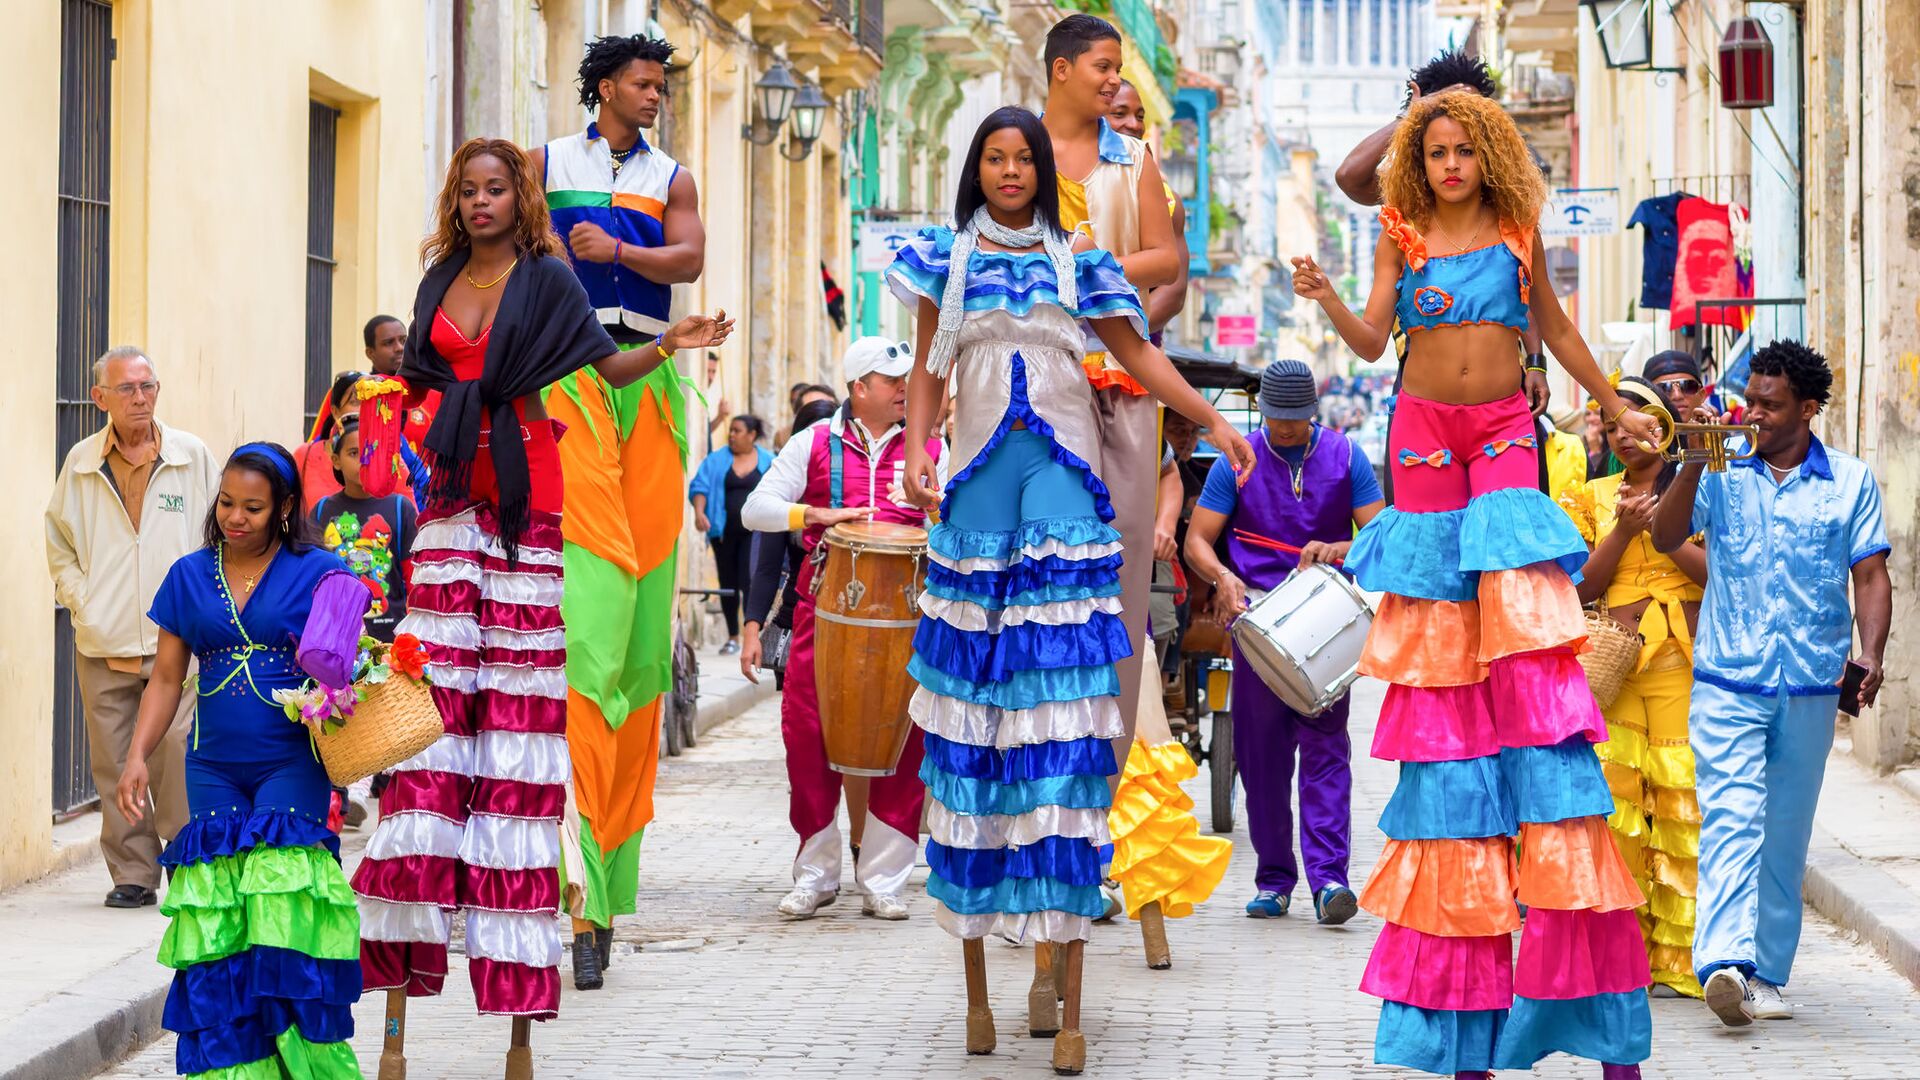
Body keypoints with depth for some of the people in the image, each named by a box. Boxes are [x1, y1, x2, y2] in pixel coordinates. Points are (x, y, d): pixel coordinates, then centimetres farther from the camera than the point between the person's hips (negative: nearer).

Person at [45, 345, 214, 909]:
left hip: (176, 640, -2)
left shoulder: (193, 457, 5)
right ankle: (132, 874, 10)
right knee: (114, 763, 2)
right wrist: (81, 602, 4)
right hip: (103, 643, 2)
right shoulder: (80, 464, 9)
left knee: (177, 753, -10)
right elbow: (59, 544, 17)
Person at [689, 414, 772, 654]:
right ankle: (732, 638, 21)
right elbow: (699, 487, 0)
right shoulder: (717, 460, 6)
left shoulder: (768, 461, 5)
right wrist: (699, 512, -17)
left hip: (755, 532, -2)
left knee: (750, 580, -17)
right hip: (724, 531, 3)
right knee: (728, 584, 9)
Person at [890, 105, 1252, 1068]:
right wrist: (916, 452, -2)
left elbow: (1138, 355, 11)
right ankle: (974, 961, 6)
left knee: (1067, 707, -7)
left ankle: (1067, 995, -6)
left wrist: (1215, 421, 1)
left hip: (1063, 484, -1)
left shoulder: (1075, 263, 11)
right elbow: (928, 372, 13)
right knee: (972, 683, -2)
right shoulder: (948, 259, 12)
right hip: (979, 485, 1)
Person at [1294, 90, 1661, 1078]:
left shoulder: (1517, 233, 8)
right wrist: (1325, 298, -21)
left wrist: (1616, 408, 24)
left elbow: (1555, 329, 19)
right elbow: (1372, 339, -3)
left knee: (1523, 614, -15)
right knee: (1436, 630, 0)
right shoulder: (1402, 235, 5)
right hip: (1425, 431, 0)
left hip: (1503, 431, 0)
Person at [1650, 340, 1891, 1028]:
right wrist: (1694, 463, -14)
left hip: (1811, 686, 2)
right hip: (1727, 680, -2)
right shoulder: (1723, 474, 5)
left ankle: (1766, 971, 16)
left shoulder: (1851, 481, 6)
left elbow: (1870, 576, 5)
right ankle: (1725, 962, -29)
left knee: (1786, 831, 9)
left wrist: (1870, 654, -9)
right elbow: (1666, 539, -4)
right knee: (1732, 817, -17)